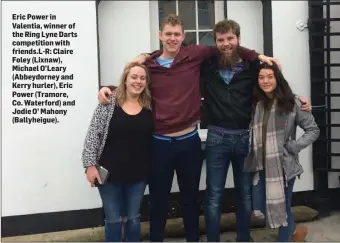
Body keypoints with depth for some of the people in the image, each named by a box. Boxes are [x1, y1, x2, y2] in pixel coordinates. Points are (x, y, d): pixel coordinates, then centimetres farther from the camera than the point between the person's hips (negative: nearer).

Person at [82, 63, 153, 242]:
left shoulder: (150, 105, 1)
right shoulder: (109, 102, -7)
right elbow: (93, 134, -8)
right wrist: (90, 164, -12)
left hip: (138, 173, 3)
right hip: (110, 172, -2)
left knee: (133, 217, 16)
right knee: (113, 219, 9)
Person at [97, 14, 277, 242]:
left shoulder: (194, 55, -2)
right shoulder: (148, 65, -2)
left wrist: (258, 56, 7)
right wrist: (107, 88, -3)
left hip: (190, 141, 1)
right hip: (160, 143, -1)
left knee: (191, 198, 19)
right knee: (158, 200, 14)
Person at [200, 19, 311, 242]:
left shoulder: (252, 66, 0)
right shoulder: (207, 65, -1)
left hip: (245, 138, 1)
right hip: (216, 138, -1)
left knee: (245, 194, 16)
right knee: (214, 195, 8)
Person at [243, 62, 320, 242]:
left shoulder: (292, 103, -7)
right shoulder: (256, 104, 6)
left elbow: (313, 130, -4)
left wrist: (293, 147, -12)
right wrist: (254, 158, -3)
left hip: (284, 165, -5)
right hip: (261, 166, 5)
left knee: (282, 207, 7)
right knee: (262, 206, 10)